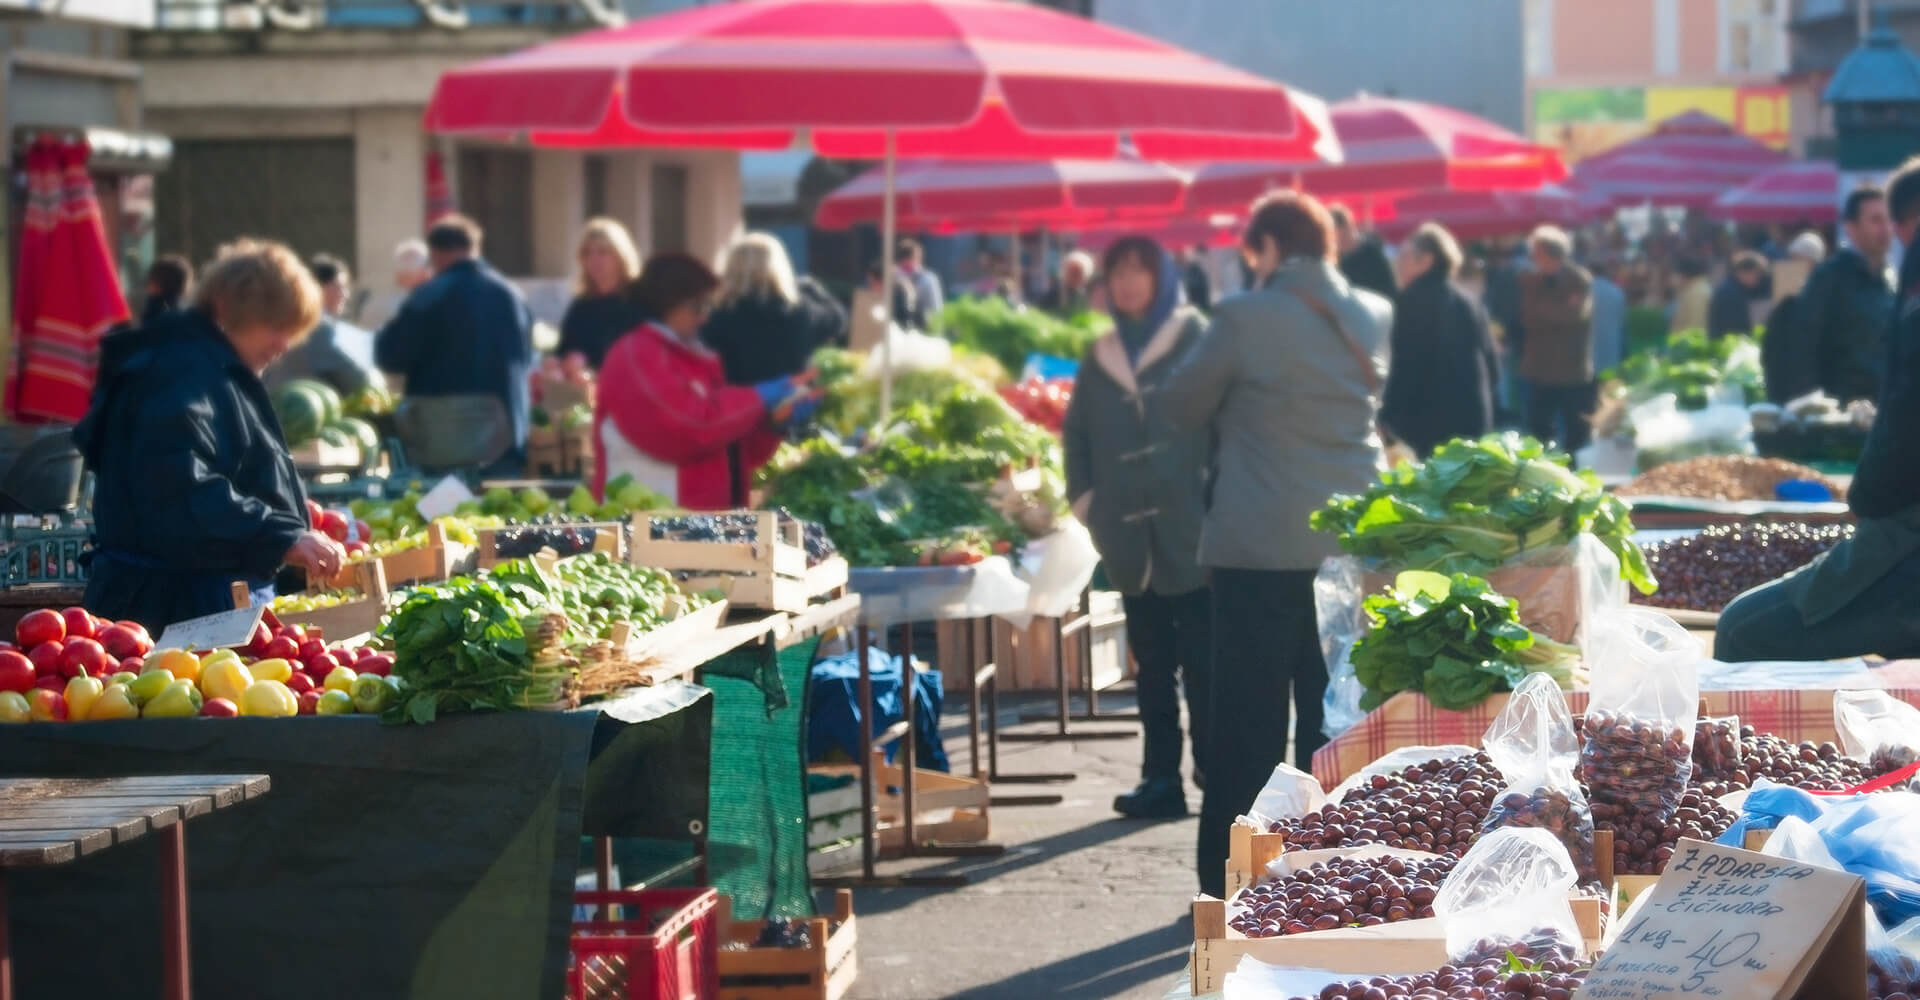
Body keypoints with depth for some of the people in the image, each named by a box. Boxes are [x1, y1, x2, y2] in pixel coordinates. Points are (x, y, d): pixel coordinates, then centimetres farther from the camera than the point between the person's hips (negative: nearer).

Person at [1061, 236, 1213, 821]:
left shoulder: (1195, 340, 0)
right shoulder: (1102, 358, 15)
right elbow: (1076, 433, 22)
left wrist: (1218, 491, -13)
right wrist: (1085, 500, 10)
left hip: (1190, 530, -5)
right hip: (1132, 540, 5)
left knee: (1202, 659, -4)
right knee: (1152, 661, 7)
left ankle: (1216, 772, 0)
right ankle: (1161, 777, 10)